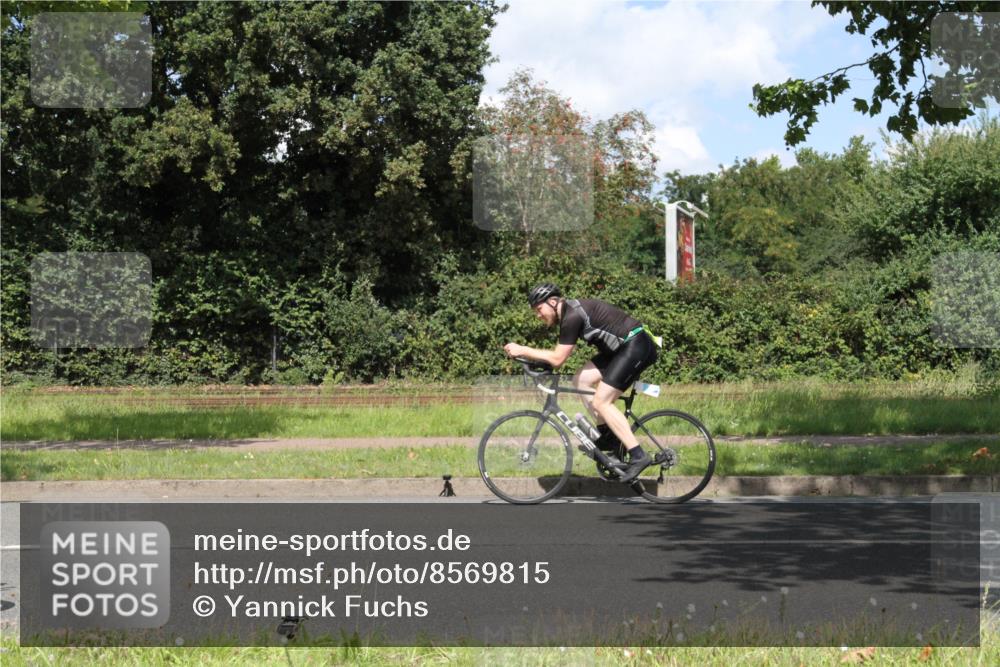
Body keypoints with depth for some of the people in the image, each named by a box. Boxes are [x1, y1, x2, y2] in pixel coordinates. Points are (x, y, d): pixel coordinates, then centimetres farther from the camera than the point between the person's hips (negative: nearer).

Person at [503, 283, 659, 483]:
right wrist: (526, 353, 8)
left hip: (636, 346, -10)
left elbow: (557, 359, -18)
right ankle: (607, 435, 13)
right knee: (581, 380, 7)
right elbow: (557, 356, 17)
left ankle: (638, 455, -13)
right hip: (622, 347, 10)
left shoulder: (572, 316, -19)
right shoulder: (569, 311, 12)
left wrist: (522, 350, -13)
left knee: (601, 401, -12)